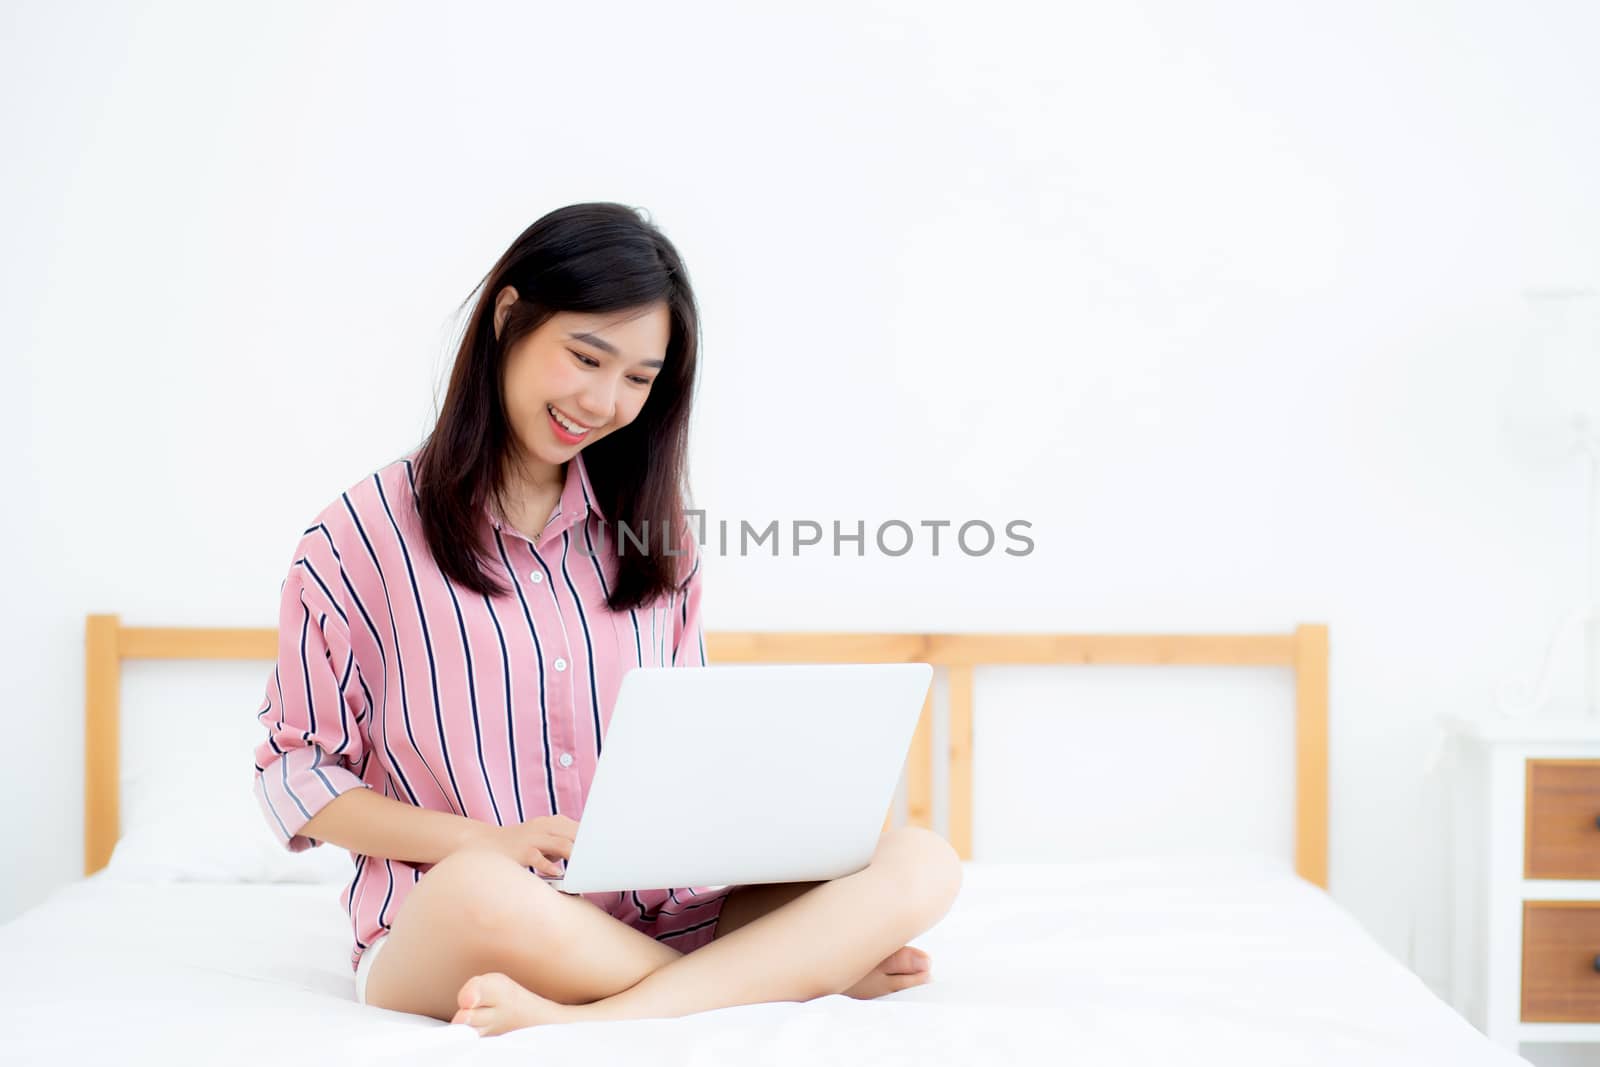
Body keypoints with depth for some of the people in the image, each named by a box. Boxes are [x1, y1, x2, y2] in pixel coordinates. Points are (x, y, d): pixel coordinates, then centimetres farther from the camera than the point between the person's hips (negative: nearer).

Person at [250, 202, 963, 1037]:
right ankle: (809, 968, -21)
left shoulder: (644, 533, 14)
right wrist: (485, 842, -14)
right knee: (485, 892, -41)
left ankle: (587, 1018, -33)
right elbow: (294, 777, 1)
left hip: (656, 915, 5)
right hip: (444, 936, -4)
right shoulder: (361, 538, 1)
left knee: (919, 865, -19)